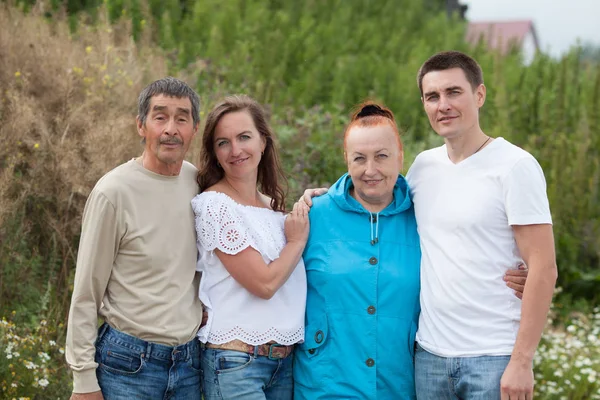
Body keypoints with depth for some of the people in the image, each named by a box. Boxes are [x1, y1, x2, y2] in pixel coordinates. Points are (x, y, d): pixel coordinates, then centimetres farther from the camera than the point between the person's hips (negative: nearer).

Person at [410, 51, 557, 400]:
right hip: (430, 355, 5)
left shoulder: (515, 166, -8)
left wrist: (521, 361, -15)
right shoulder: (423, 166, 7)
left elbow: (543, 269, -11)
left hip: (495, 358, -5)